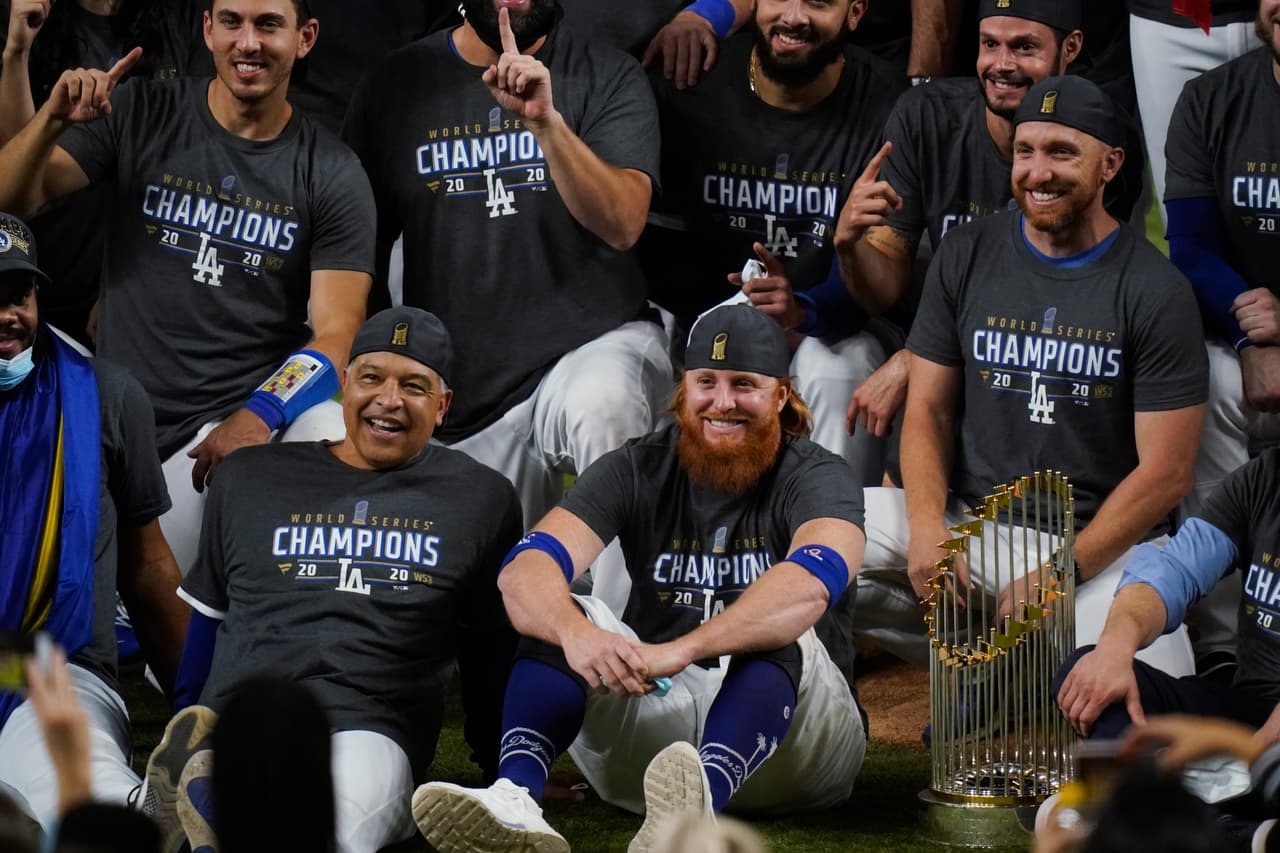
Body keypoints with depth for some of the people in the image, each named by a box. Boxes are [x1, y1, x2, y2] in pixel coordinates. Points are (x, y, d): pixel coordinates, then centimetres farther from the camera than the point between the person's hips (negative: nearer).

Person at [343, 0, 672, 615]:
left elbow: (621, 224, -15)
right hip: (465, 395, 4)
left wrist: (545, 120, -27)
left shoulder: (606, 77, 0)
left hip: (597, 341, -4)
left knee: (600, 406, -38)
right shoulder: (396, 86, 7)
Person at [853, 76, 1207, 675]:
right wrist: (927, 526, -12)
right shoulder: (966, 256, 6)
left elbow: (1166, 473, -6)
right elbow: (928, 408, 8)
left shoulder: (1158, 292, -5)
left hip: (1104, 543, -3)